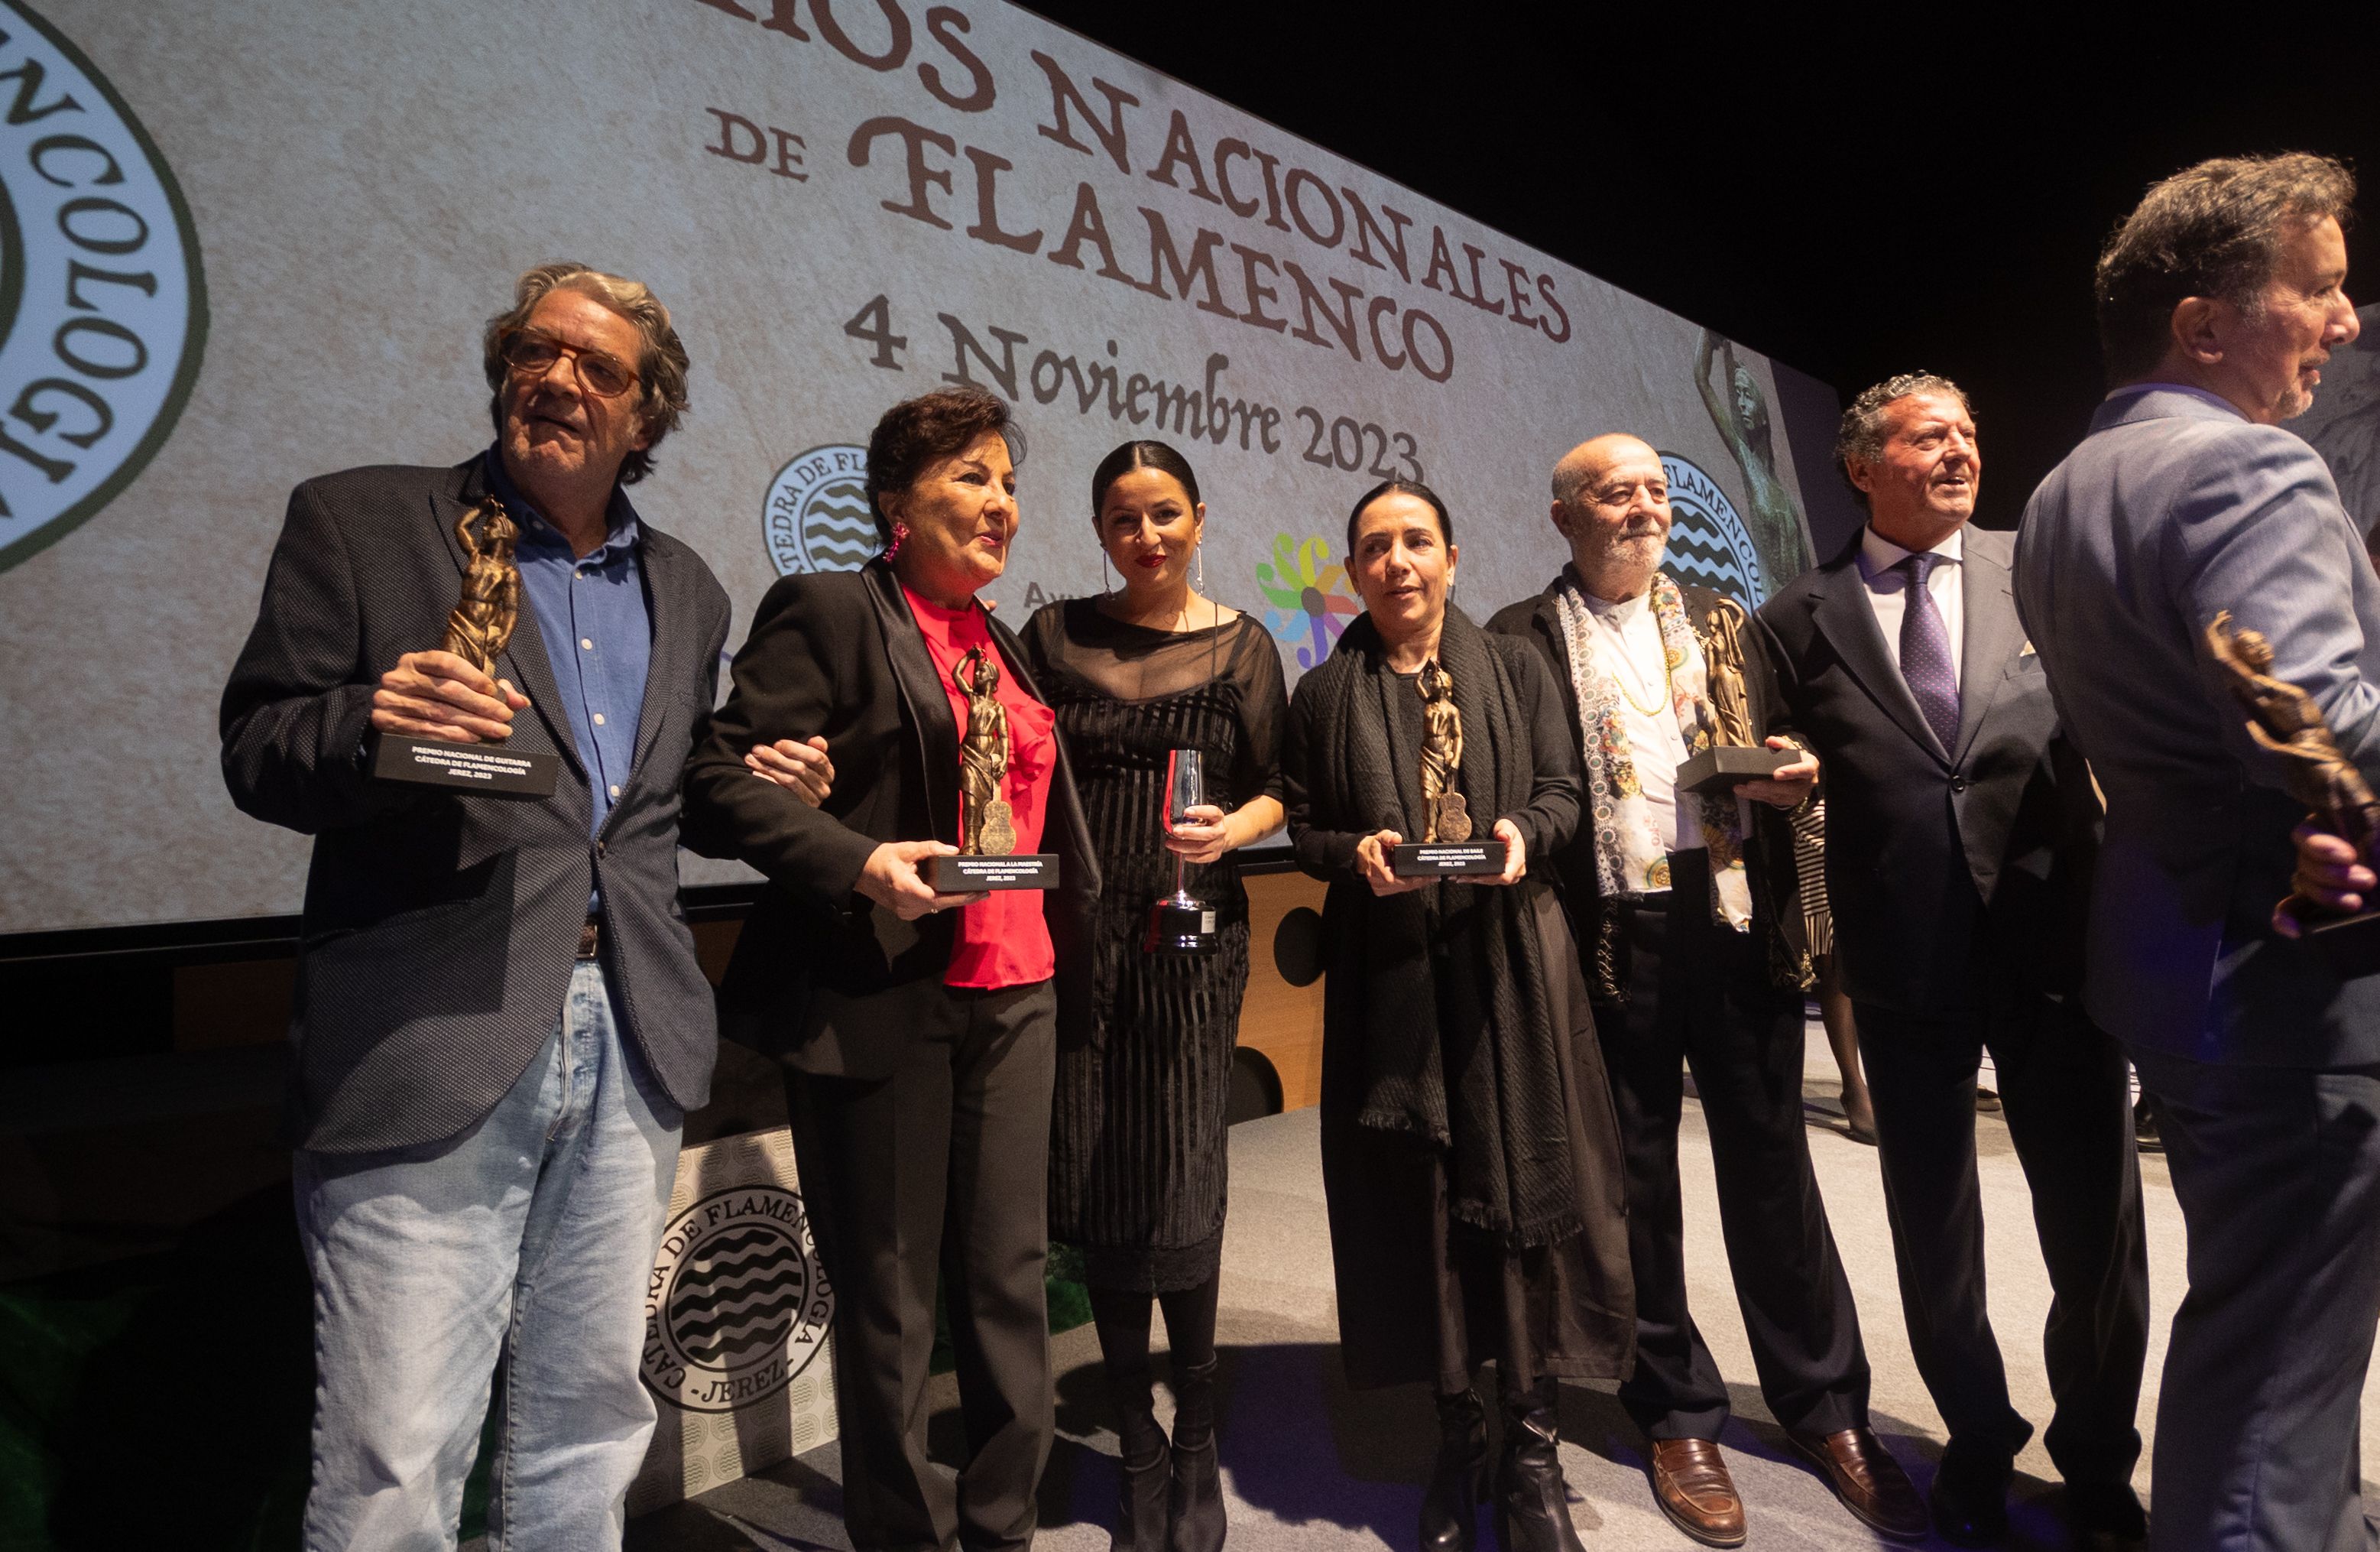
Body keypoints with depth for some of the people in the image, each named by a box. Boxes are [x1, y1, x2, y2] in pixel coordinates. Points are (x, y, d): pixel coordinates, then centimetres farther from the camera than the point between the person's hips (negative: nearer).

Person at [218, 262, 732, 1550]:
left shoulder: (686, 590, 16)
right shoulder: (355, 523, 3)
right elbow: (257, 756, -2)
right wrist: (374, 720, -21)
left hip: (628, 1045, 5)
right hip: (431, 1052, -4)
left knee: (590, 1435, 17)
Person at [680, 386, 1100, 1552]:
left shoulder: (1004, 640, 18)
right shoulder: (827, 610, -4)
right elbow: (719, 780, -11)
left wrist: (1064, 950, 18)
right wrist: (861, 864, -23)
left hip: (1015, 994, 7)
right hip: (882, 1002, -6)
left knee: (1010, 1279, 13)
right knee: (889, 1302, 8)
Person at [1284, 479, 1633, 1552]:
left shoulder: (1512, 669, 10)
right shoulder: (1325, 693, 8)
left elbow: (1563, 789, 7)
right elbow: (1302, 827, 6)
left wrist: (1525, 833, -14)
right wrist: (1357, 853, -14)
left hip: (1507, 958, 0)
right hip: (1389, 971, 0)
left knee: (1527, 1181, 1)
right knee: (1416, 1192, 5)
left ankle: (1531, 1447, 18)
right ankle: (1455, 1436, 24)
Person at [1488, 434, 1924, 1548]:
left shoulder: (1721, 620, 14)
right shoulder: (1522, 640, 1)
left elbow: (1781, 756, 17)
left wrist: (1797, 777, -6)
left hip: (1738, 923, 3)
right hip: (1611, 940, -3)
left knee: (1771, 1166, 12)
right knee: (1637, 1184, 10)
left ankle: (1827, 1408, 30)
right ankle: (1678, 1419, 28)